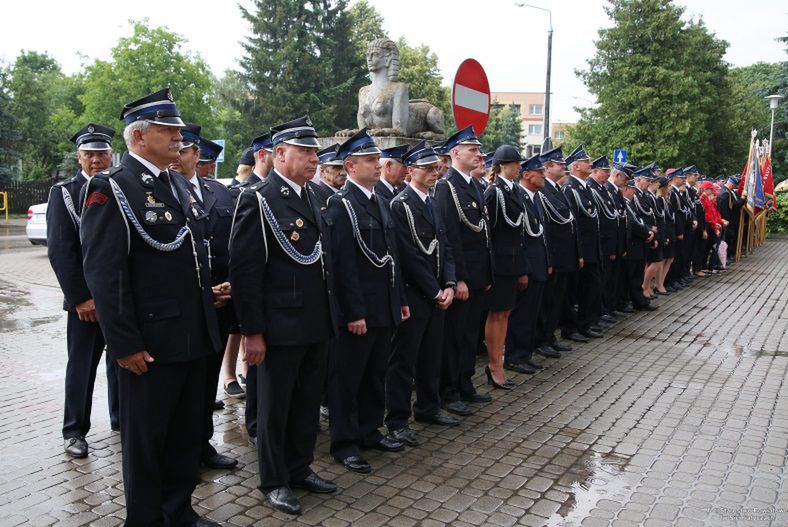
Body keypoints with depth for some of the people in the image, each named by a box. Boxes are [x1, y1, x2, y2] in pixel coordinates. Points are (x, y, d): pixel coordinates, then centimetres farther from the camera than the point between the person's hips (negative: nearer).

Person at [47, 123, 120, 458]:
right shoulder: (64, 193, -2)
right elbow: (59, 251, -8)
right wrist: (81, 298, -13)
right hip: (86, 300, -3)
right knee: (82, 365, 5)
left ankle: (122, 418, 28)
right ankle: (74, 430, 18)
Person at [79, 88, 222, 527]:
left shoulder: (178, 185, 13)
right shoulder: (111, 188, -11)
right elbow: (104, 274, -17)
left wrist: (209, 294, 13)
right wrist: (125, 344, -19)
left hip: (195, 338, 8)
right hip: (150, 343, -8)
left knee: (188, 433, 18)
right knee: (145, 438, 9)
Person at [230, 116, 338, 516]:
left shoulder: (313, 197, 12)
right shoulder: (258, 200, -13)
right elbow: (245, 270, -16)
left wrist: (331, 314, 15)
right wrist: (252, 331, -17)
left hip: (318, 324, 7)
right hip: (280, 326, -7)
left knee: (308, 403, 18)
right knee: (275, 407, 9)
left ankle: (300, 468, 36)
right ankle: (275, 481, 26)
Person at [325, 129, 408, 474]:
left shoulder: (379, 202, 13)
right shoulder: (340, 204, -13)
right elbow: (343, 264, -18)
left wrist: (400, 299, 14)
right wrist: (354, 313, -20)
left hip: (384, 308, 8)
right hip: (357, 312, -8)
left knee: (375, 375, 18)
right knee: (347, 378, 5)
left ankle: (370, 431, 32)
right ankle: (344, 442, 17)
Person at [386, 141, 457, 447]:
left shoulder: (433, 204, 14)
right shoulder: (400, 205, -12)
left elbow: (443, 248, 12)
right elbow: (410, 256, -17)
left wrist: (448, 285, -2)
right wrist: (435, 292, -13)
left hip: (437, 295, 8)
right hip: (413, 295, -8)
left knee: (431, 356, 17)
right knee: (404, 359, 1)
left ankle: (428, 408, 32)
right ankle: (397, 420, 10)